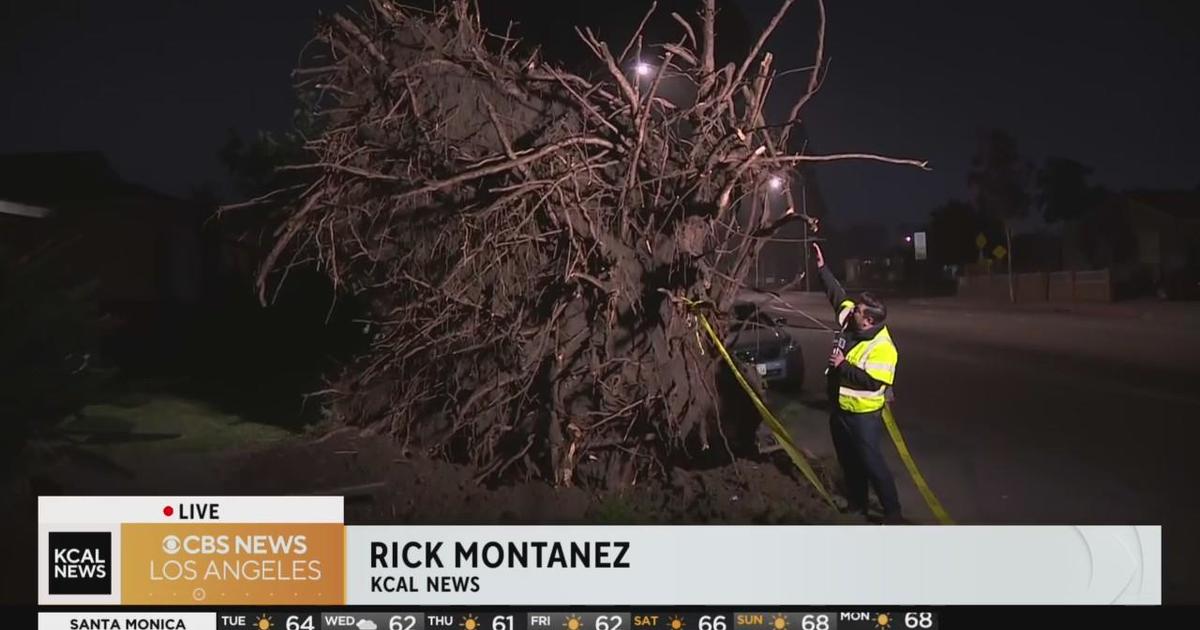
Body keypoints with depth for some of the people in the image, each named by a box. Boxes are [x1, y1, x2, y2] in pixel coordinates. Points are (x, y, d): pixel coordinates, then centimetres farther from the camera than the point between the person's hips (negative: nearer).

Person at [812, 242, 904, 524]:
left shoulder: (882, 348, -25)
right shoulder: (851, 322, -3)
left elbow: (872, 382, -30)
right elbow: (837, 294, 7)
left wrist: (842, 366, -27)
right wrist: (822, 268, 4)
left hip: (863, 415, -8)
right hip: (839, 409, 8)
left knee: (872, 463, -4)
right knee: (848, 460, 19)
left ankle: (893, 513, 6)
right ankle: (856, 503, 35)